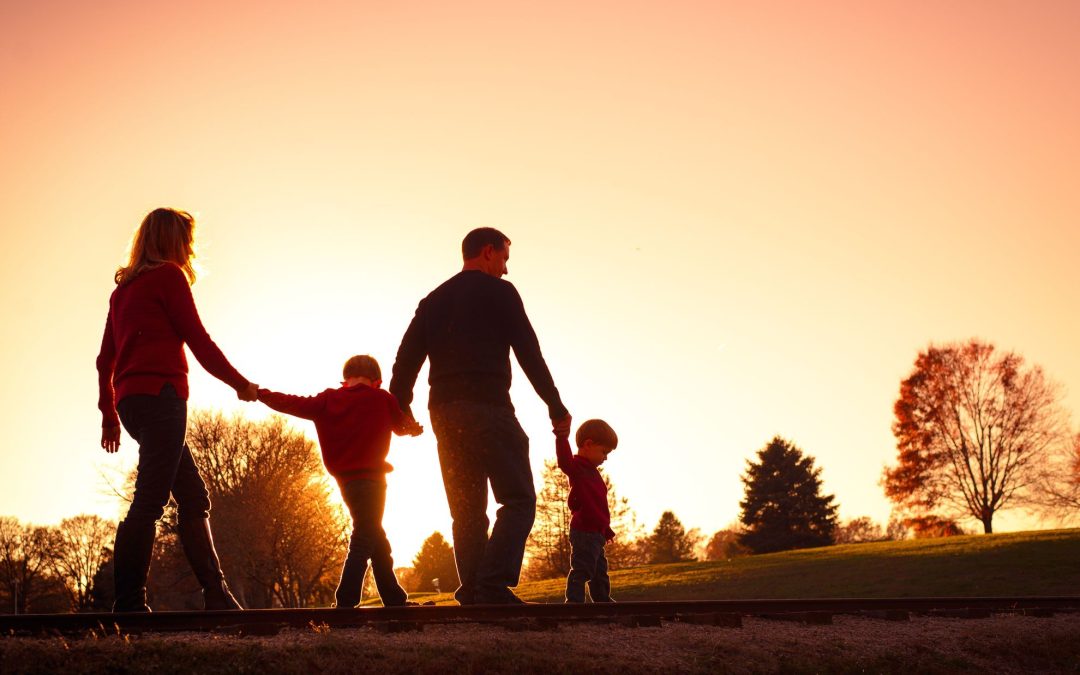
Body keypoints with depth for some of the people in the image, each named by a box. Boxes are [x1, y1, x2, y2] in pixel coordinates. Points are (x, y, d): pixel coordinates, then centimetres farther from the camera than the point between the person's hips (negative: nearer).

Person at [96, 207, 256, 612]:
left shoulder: (124, 287, 23)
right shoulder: (169, 276, 0)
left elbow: (105, 359, 22)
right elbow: (197, 340, -3)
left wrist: (109, 416, 24)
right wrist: (240, 383, 7)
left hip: (130, 399, 9)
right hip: (160, 393, -9)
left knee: (193, 497, 10)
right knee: (150, 500, -13)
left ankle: (216, 594, 10)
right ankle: (128, 602, -17)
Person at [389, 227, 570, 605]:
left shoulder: (432, 301, 20)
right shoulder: (498, 292, 3)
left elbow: (406, 359, 14)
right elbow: (528, 352, -3)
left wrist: (401, 410, 17)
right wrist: (555, 404, 1)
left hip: (445, 414, 7)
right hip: (488, 408, -6)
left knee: (467, 511, 8)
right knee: (518, 500, -5)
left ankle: (473, 596, -1)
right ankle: (494, 585, -22)